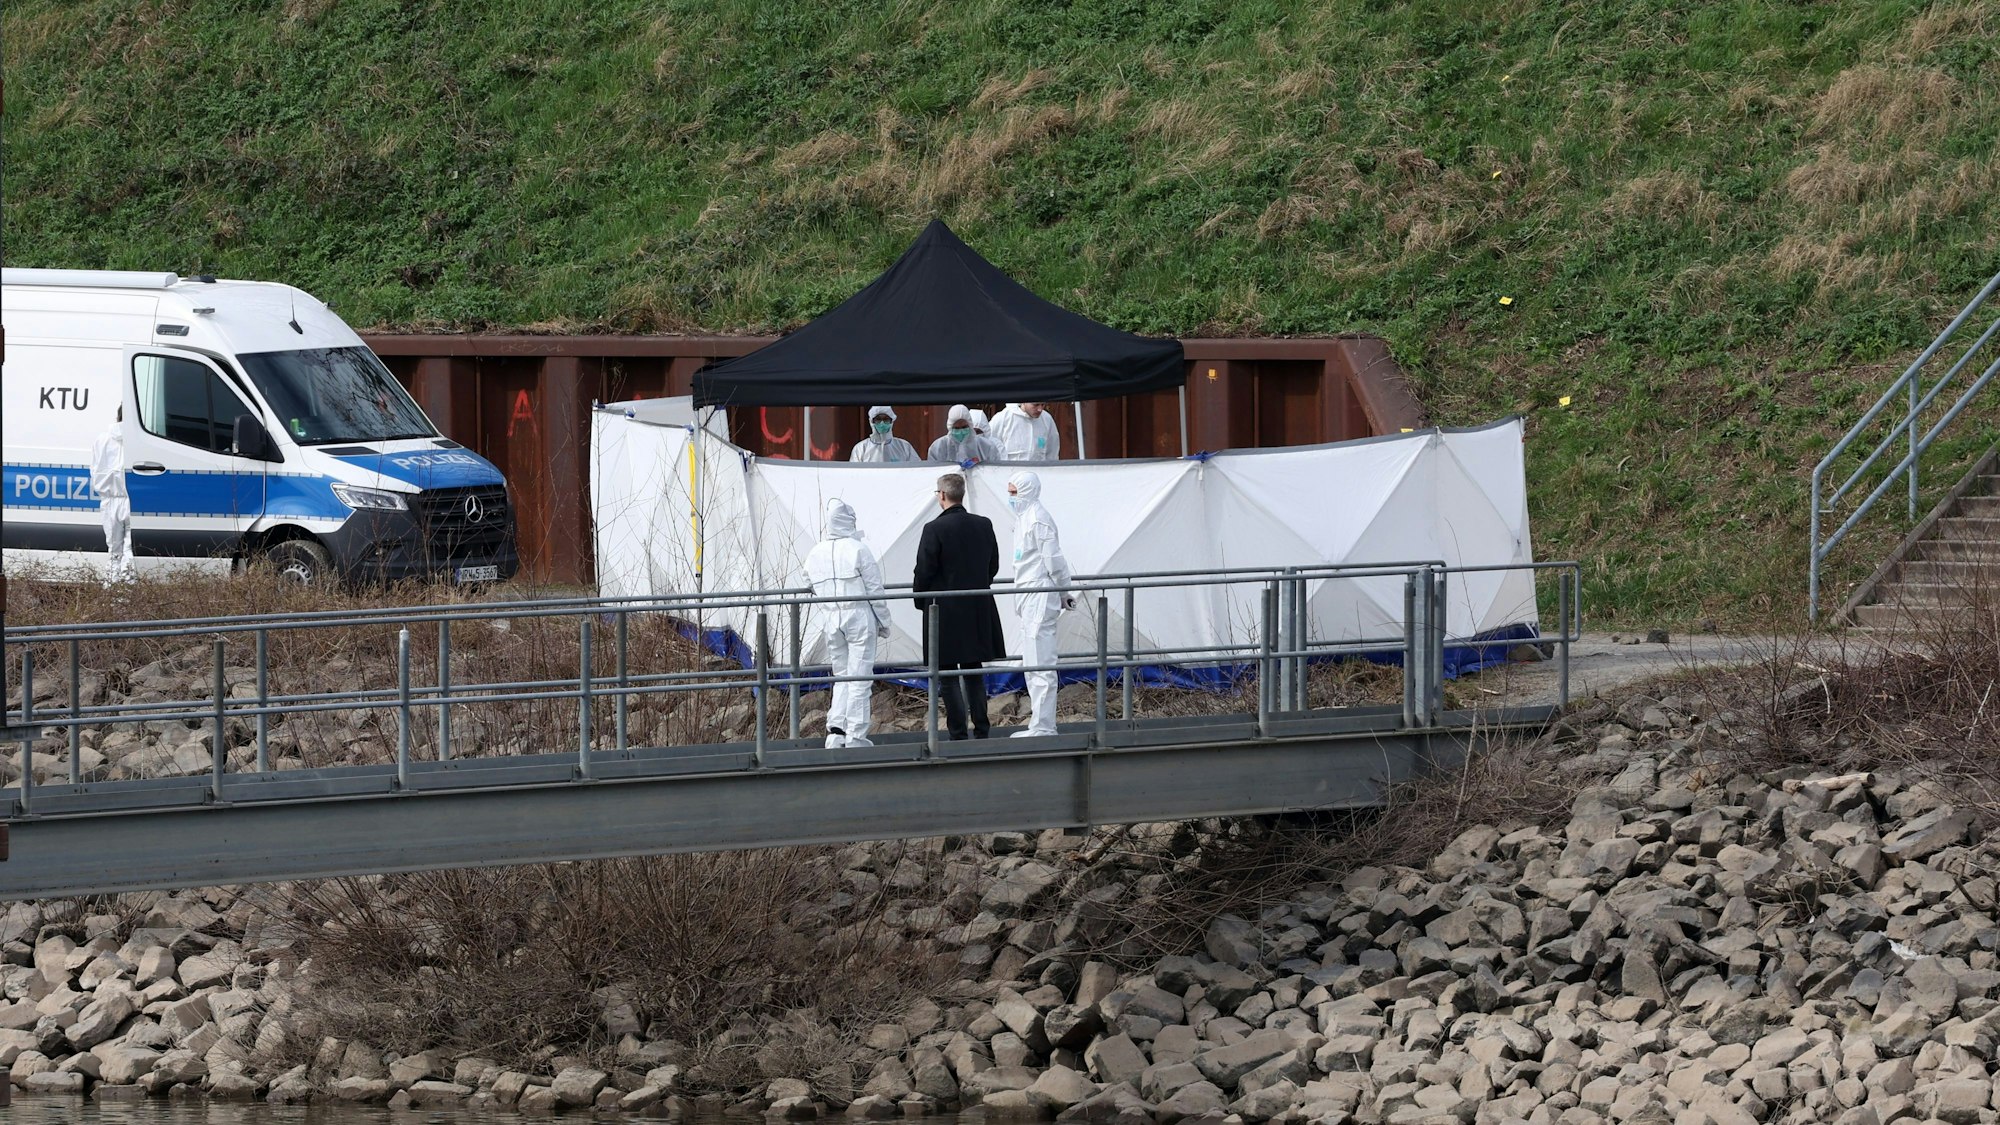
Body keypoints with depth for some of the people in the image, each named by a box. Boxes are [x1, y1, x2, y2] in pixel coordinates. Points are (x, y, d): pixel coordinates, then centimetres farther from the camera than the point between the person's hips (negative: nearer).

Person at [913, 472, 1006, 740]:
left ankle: (958, 734, -3)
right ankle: (982, 730, 13)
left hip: (945, 611, -5)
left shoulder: (935, 529, -14)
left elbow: (924, 571, -12)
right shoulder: (984, 525, 4)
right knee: (974, 671, 14)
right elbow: (993, 566, 11)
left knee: (948, 675, 0)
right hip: (979, 610, 6)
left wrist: (920, 601, 3)